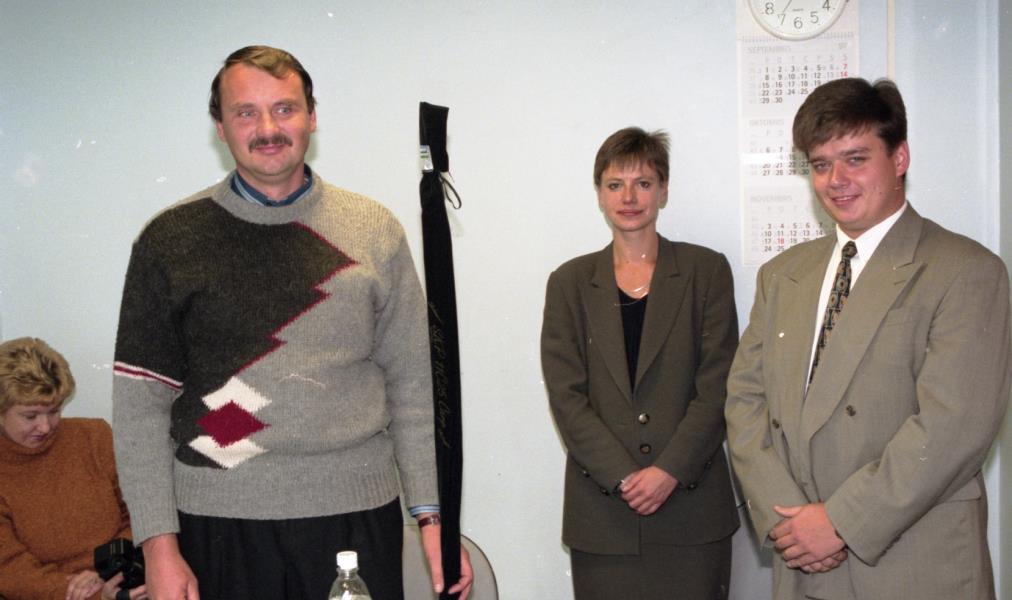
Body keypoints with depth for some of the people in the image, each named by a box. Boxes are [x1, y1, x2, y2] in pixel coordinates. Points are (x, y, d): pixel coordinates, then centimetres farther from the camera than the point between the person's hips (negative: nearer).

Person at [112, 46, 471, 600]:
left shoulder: (375, 231, 3)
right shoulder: (171, 239, 1)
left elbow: (412, 384, 4)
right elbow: (140, 402, 0)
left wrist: (432, 514, 0)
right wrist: (159, 544, -5)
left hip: (355, 510, 1)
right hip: (218, 517, 0)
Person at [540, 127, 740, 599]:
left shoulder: (706, 271, 5)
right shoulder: (570, 283, 8)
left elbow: (716, 386, -1)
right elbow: (566, 395, 0)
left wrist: (670, 470, -12)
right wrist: (624, 477, -10)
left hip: (691, 503, -1)